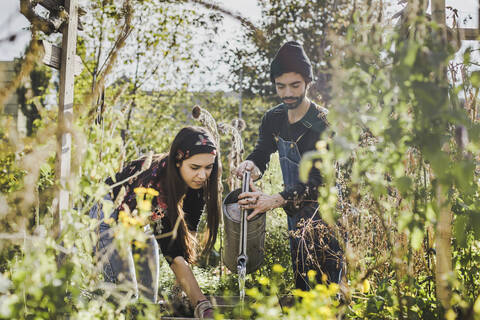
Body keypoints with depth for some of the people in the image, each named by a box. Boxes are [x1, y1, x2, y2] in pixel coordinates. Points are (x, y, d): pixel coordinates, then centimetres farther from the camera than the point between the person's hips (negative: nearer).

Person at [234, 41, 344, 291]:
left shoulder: (324, 123, -20)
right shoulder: (273, 119, 1)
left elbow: (319, 179, -28)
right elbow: (262, 152, 7)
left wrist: (275, 200, -42)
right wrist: (251, 165, -21)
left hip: (324, 216, -6)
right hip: (295, 217, 6)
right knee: (300, 284, 15)